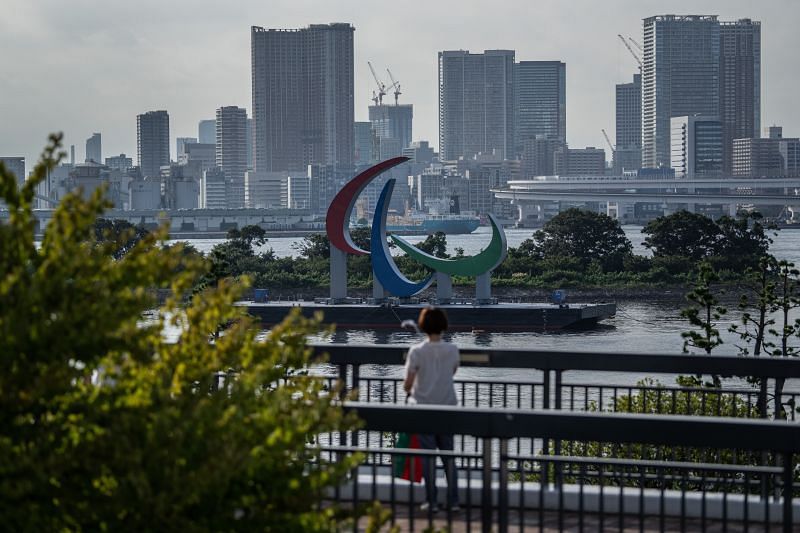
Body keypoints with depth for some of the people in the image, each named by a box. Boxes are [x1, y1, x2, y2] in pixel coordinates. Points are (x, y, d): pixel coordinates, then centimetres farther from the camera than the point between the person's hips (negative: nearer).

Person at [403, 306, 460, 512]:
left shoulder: (417, 351, -13)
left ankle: (432, 501, 5)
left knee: (428, 456, 4)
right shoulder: (452, 350, -4)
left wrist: (408, 390, 11)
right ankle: (453, 501, 11)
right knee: (448, 455, 11)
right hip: (447, 406, 3)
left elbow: (408, 383, -11)